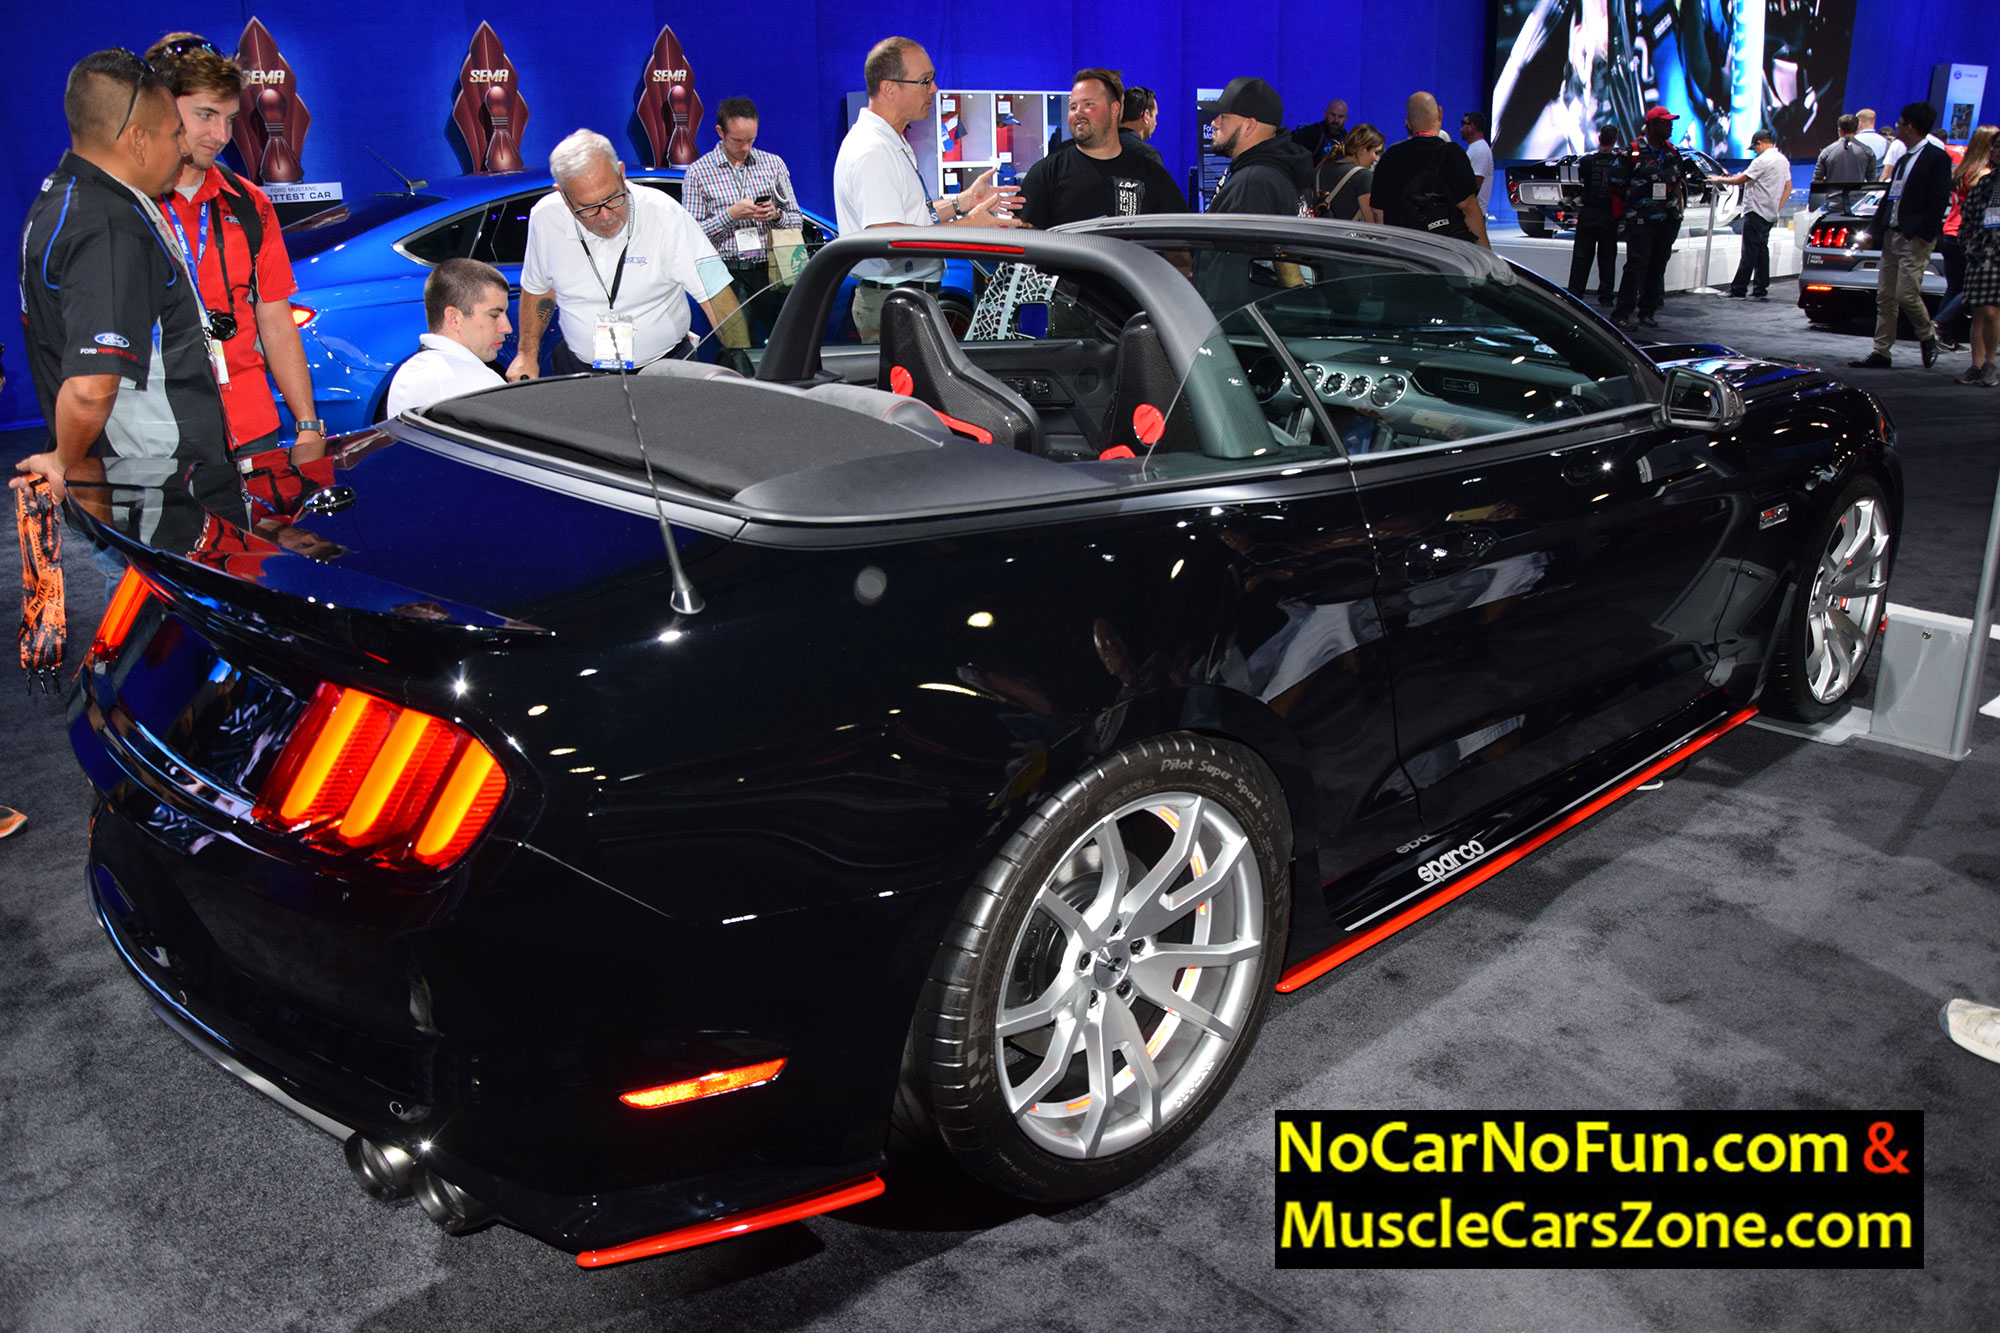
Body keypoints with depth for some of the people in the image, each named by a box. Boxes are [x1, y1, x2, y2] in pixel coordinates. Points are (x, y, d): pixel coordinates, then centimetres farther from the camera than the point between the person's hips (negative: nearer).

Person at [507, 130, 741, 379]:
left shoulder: (664, 214, -15)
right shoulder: (546, 218, -5)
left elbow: (716, 293, -18)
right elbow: (538, 289, 14)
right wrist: (527, 354, 13)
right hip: (580, 367, 3)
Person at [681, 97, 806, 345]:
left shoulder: (774, 164, 13)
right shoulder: (698, 172, 5)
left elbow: (797, 220, 15)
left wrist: (776, 215, -7)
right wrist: (730, 215, -13)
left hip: (770, 270, 2)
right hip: (729, 275, -2)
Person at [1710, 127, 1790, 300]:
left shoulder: (1763, 160, -14)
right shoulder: (1783, 160, 15)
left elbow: (1740, 180, -14)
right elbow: (1788, 187, 18)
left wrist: (1719, 179, -1)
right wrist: (1778, 208, 19)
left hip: (1756, 212, -9)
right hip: (1770, 214, 9)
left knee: (1749, 252, -8)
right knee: (1762, 250, 12)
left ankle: (1738, 290, -7)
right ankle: (1761, 290, 12)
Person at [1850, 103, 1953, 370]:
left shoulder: (1937, 158, -8)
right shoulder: (1904, 158, 18)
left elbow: (1939, 202, -12)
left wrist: (1919, 231, -18)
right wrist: (1876, 228, 12)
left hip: (1915, 238, -8)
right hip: (1892, 235, 8)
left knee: (1907, 295, -10)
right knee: (1885, 297, 6)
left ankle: (1928, 336, 15)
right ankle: (1881, 353, 9)